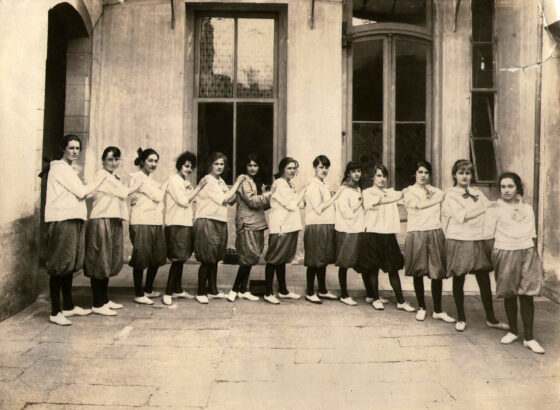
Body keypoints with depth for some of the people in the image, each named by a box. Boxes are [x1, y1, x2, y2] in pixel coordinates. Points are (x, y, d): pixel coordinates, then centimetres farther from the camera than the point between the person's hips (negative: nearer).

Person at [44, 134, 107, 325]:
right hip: (61, 220, -10)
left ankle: (68, 307, 24)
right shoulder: (60, 168, -7)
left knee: (70, 265, 14)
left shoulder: (69, 169, 22)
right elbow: (81, 192, -11)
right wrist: (98, 182, 1)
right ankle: (55, 312, -1)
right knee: (59, 267, -7)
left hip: (73, 219, 10)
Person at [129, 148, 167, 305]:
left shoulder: (150, 179, 21)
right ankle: (139, 294, 8)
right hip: (141, 223, -9)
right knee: (141, 260, -2)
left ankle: (148, 290, 28)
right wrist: (164, 188, 5)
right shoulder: (138, 177, -8)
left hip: (155, 223, 9)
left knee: (157, 258, 13)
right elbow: (156, 197, -12)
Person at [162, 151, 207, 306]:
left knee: (181, 259, 12)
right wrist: (199, 187, -12)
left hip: (185, 224, 8)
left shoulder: (186, 182, 19)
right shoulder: (174, 180, -7)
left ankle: (178, 290, 21)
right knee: (177, 259, -10)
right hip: (176, 225, -8)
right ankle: (168, 293, -4)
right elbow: (184, 201, -13)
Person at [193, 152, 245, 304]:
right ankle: (200, 292, 6)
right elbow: (224, 199, -15)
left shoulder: (220, 181, 17)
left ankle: (213, 290, 21)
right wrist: (237, 182, -9)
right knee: (206, 259, -5)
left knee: (215, 258, 12)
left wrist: (239, 185, -2)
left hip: (220, 223, 8)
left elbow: (231, 200, 12)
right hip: (207, 222, -8)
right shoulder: (207, 181, -10)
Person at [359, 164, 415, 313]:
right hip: (372, 234, -4)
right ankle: (376, 299, 17)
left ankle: (401, 301, 11)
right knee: (373, 268, 3)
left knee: (393, 269, 5)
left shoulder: (391, 192, 17)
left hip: (389, 234, 4)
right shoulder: (367, 192, 1)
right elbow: (382, 201, -13)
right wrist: (399, 195, -7)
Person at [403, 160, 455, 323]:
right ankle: (421, 307, 19)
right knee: (418, 273, 4)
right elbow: (419, 205, -12)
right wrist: (439, 199, -6)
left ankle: (438, 310, 12)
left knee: (437, 273, 1)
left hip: (435, 233, 3)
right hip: (416, 234, -2)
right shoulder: (409, 191, 6)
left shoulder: (436, 191, 17)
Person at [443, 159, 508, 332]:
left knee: (484, 281, 5)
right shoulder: (450, 195, 0)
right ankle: (461, 318, 20)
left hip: (480, 241, 4)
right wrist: (485, 208, -8)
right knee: (458, 281, 6)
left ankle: (491, 318, 19)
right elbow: (461, 216, -12)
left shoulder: (478, 193, 16)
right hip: (459, 241, -3)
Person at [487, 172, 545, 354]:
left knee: (527, 295, -1)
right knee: (509, 295, 6)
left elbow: (531, 233, 18)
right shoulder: (495, 209, 0)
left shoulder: (527, 209, 11)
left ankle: (528, 337, 5)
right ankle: (513, 331, 23)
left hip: (527, 253, 2)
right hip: (505, 253, -2)